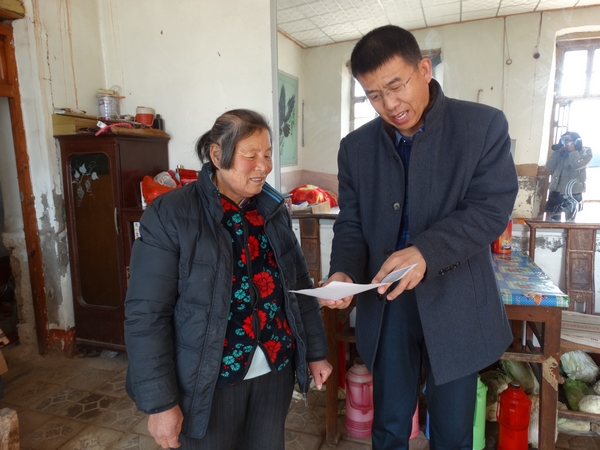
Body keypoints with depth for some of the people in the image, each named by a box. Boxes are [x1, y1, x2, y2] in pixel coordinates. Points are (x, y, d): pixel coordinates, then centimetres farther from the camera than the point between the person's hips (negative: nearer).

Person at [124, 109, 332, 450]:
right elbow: (147, 315, -14)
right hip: (210, 379, -4)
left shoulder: (274, 208, 1)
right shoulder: (170, 214, -14)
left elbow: (300, 285, 6)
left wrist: (316, 351, 9)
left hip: (276, 369, 5)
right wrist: (160, 402, -13)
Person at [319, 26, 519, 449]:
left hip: (456, 306, -2)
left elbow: (492, 209, -12)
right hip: (385, 306, 2)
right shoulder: (355, 147, 2)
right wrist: (344, 272, -16)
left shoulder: (484, 124, -6)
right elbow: (351, 224, 4)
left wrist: (425, 252, -27)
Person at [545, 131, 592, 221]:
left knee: (569, 223, 2)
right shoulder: (560, 153, 12)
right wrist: (557, 151, -2)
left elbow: (576, 165, -15)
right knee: (553, 220, 6)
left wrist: (572, 151, -7)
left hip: (573, 193, -3)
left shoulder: (585, 152, 2)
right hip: (556, 191, 4)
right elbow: (549, 166, 1)